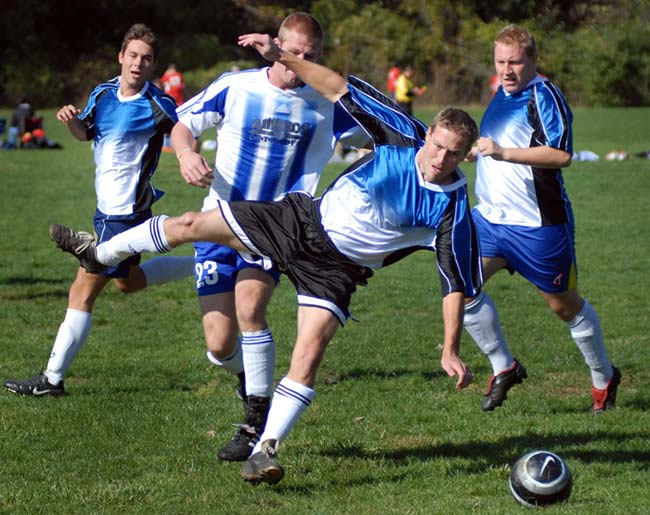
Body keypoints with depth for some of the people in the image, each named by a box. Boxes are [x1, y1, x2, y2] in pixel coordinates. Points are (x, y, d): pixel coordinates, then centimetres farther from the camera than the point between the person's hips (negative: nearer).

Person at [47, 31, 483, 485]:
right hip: (304, 219, 3)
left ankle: (265, 451, -9)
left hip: (336, 269, -3)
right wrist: (281, 56, -14)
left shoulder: (451, 208, -19)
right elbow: (342, 89, -7)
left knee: (308, 357, -22)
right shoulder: (403, 136, -13)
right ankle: (100, 256, 26)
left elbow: (457, 281, -15)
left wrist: (451, 350, -19)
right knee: (190, 225, 2)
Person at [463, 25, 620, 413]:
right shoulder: (503, 95, 12)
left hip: (539, 224, -7)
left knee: (565, 305, 6)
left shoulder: (544, 96, -15)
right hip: (491, 217, 7)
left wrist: (504, 152, -33)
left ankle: (604, 376, 28)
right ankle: (503, 367, 3)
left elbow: (562, 154, -28)